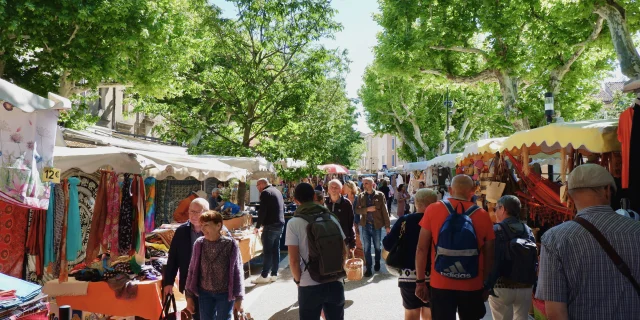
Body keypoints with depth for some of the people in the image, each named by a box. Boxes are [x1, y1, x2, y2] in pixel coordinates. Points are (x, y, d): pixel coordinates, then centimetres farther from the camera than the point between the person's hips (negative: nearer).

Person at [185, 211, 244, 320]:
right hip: (205, 293, 3)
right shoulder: (199, 244, -7)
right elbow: (192, 270, 1)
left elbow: (237, 272, -9)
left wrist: (239, 298, -7)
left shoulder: (230, 244, -15)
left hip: (225, 294, -2)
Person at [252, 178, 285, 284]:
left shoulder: (265, 192, -10)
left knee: (267, 251, -4)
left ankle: (264, 276, 0)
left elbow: (262, 211, -16)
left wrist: (257, 226, -8)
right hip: (280, 224, 8)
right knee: (276, 250, 10)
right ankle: (274, 274, 14)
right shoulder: (277, 191, 16)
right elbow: (283, 208, 20)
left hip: (270, 225, -8)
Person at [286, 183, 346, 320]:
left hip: (309, 285, -3)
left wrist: (298, 279, 3)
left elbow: (294, 260, -12)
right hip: (335, 282, 3)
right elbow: (343, 250, 6)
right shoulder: (331, 218, 3)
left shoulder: (294, 223, -8)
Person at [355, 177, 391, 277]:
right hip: (365, 225, 1)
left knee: (377, 246, 14)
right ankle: (368, 268, 10)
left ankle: (377, 263, 35)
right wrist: (367, 209, -17)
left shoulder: (380, 195, -3)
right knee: (367, 248, 3)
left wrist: (387, 225, -7)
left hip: (377, 225, -1)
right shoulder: (361, 196, 4)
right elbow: (357, 210, 0)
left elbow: (384, 211, -4)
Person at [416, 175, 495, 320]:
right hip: (472, 285, 1)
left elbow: (422, 249, -5)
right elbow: (489, 255, 2)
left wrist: (420, 281, 3)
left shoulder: (433, 210, -6)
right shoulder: (483, 215, -3)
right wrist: (486, 285, 14)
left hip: (441, 284, -1)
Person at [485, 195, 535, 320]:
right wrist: (533, 284, 14)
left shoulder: (496, 230, -10)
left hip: (502, 287, -5)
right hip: (525, 287, 5)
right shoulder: (528, 230, 7)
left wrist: (487, 285, -9)